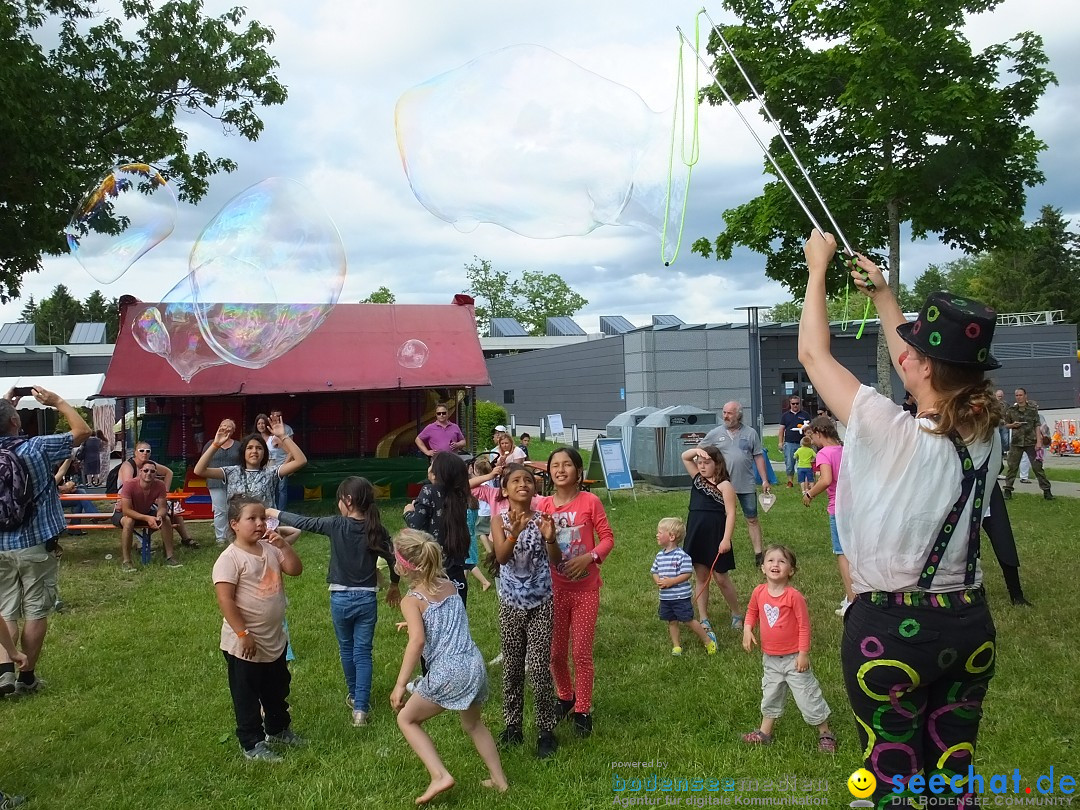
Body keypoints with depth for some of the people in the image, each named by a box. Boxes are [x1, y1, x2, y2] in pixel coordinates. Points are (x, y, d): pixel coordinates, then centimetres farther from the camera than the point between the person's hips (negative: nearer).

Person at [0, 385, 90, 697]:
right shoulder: (37, 448, -13)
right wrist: (57, 402, 2)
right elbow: (82, 431, -5)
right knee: (35, 612, 6)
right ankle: (27, 677, 13)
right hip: (35, 545, -4)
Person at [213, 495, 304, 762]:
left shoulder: (269, 549, 2)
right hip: (244, 645, -8)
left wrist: (283, 546, -14)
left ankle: (278, 729, 43)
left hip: (275, 639, 8)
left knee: (278, 690, 23)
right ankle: (252, 745, 21)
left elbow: (296, 570, 1)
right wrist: (243, 634, -23)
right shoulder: (230, 558, -20)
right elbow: (225, 600, -23)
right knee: (247, 697, 8)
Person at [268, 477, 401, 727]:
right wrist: (394, 586, 19)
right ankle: (360, 707, 0)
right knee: (363, 652, 7)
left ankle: (354, 696, 37)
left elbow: (303, 522, -5)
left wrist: (273, 513, 9)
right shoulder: (377, 530, -6)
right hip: (367, 598, 1)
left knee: (346, 649, 20)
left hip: (341, 598, -1)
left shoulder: (337, 525, -13)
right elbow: (392, 562, 0)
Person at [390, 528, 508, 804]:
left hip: (447, 674, -7)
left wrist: (400, 684, -20)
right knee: (473, 724, 32)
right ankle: (499, 780, 37)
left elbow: (418, 641, -22)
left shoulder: (411, 601, -8)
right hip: (475, 665, 7)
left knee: (406, 719, 17)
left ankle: (440, 776, 4)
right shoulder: (450, 585, 10)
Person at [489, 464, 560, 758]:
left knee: (539, 668, -3)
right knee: (512, 668, 12)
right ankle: (512, 725, 26)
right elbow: (501, 557, -21)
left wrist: (550, 538, -35)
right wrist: (514, 533, -39)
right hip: (510, 604, 2)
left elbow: (556, 560, -14)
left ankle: (546, 730, 11)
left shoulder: (542, 519, -7)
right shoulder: (500, 521, -6)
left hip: (541, 604, -1)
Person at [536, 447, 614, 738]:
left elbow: (607, 538, -5)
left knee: (582, 653, 4)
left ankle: (582, 711, 19)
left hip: (585, 588, -2)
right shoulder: (542, 505, -2)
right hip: (554, 589, 2)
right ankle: (565, 698, 37)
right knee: (555, 652, 12)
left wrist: (589, 557, -19)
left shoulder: (590, 501, -8)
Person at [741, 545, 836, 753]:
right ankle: (764, 732, 35)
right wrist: (747, 629, -3)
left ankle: (825, 733, 21)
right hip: (770, 658, 5)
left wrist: (803, 653, -14)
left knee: (807, 695, 4)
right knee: (770, 695, 20)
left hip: (793, 658, -5)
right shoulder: (759, 592, -6)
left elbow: (804, 626, -14)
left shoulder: (794, 596, -20)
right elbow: (751, 611, 14)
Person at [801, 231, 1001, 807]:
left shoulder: (892, 435, -21)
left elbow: (813, 355, -10)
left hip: (891, 628, -6)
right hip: (970, 624, 6)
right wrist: (881, 293, 22)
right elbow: (919, 366, 14)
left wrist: (818, 269, 3)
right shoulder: (987, 436, -3)